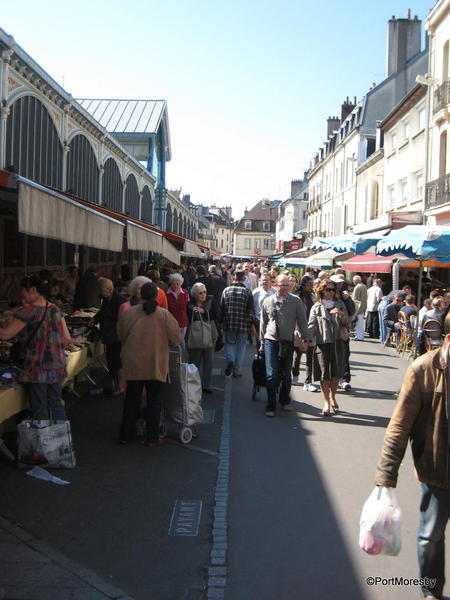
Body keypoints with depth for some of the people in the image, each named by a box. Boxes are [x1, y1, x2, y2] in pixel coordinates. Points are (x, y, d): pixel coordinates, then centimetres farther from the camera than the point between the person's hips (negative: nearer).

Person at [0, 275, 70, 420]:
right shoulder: (55, 310, 6)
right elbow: (67, 338, 7)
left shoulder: (28, 311, -14)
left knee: (39, 409, 5)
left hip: (37, 368, -6)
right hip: (58, 366, 7)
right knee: (56, 403, 17)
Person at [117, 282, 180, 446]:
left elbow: (121, 336, 7)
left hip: (133, 364, 2)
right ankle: (152, 438, 14)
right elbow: (175, 339, -5)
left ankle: (126, 435, 24)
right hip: (156, 366, -2)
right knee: (154, 402, 10)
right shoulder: (164, 315, -11)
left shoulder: (128, 313, -6)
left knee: (131, 400, 15)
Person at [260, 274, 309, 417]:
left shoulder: (296, 301, -2)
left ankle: (285, 401, 32)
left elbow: (302, 322, 4)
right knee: (271, 375, -7)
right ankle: (270, 406, 1)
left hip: (287, 342, 0)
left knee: (286, 374, 11)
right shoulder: (268, 302, 1)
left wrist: (305, 340, 0)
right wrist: (262, 343, 15)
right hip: (271, 340, 0)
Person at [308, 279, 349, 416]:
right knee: (324, 374, -2)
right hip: (322, 343, -2)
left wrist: (341, 315, -11)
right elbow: (311, 326, -1)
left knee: (336, 373, 6)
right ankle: (326, 402, 6)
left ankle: (332, 397, 29)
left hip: (337, 343, 2)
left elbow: (346, 323, 10)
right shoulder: (316, 308, 4)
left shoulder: (339, 304, 10)